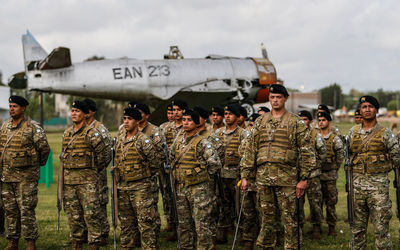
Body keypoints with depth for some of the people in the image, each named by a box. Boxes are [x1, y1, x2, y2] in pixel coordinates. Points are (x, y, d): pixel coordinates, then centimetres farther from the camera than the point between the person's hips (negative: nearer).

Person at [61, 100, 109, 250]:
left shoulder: (92, 134, -8)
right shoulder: (67, 133, 13)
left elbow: (104, 155, -5)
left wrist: (92, 170, 2)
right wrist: (69, 171, 17)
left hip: (87, 181, -6)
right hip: (69, 180, 7)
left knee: (91, 214, -6)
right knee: (73, 215, 10)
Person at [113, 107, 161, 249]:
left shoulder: (143, 141, -10)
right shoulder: (120, 139, 10)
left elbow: (155, 164, -7)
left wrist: (144, 176, 2)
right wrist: (119, 176, 15)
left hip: (140, 188, -7)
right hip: (123, 188, 7)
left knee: (145, 222, -5)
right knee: (126, 222, 14)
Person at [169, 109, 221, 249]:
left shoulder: (202, 143, -10)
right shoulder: (178, 141, 9)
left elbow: (215, 164, -13)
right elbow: (171, 158, 24)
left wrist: (203, 176, -4)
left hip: (198, 188, -6)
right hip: (180, 188, 6)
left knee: (201, 223, -4)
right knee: (184, 223, 13)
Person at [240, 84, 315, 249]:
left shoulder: (295, 122, 1)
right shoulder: (260, 122, 13)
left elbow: (306, 151, -2)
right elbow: (250, 150, 13)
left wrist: (304, 178, -8)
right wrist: (245, 176, 8)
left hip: (286, 177, -4)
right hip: (262, 177, 4)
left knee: (290, 219, 0)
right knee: (266, 218, 10)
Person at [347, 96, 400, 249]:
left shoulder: (385, 134, 0)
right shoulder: (353, 132, 10)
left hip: (378, 184, -3)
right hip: (357, 184, 4)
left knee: (381, 227, -4)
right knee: (357, 226, 10)